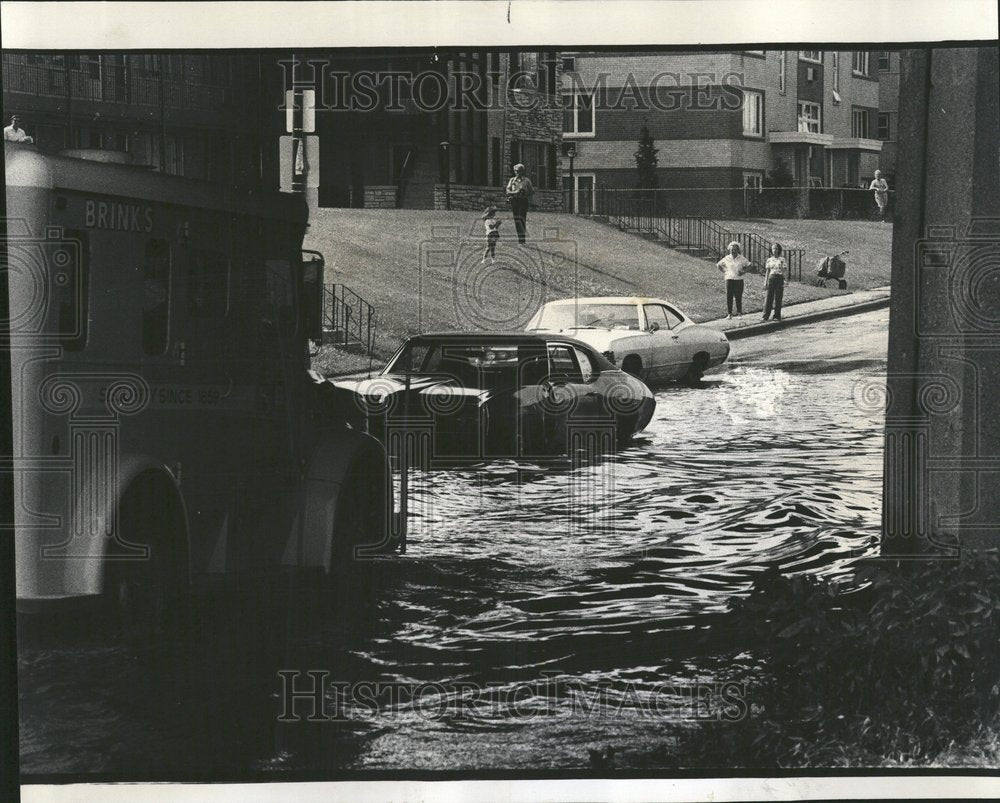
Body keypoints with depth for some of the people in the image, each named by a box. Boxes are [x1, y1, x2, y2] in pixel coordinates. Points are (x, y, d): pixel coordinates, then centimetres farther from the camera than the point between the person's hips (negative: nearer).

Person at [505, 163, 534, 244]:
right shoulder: (512, 180, 14)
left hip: (524, 200, -3)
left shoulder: (526, 180, 9)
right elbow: (508, 191, 5)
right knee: (516, 218, 0)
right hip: (514, 200, 3)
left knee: (522, 217, -14)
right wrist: (515, 192, -14)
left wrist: (525, 193, -11)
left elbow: (532, 191, 9)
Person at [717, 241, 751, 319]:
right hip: (729, 279, 1)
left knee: (738, 297, -2)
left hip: (739, 280, -1)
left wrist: (743, 271, -1)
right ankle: (729, 314, 3)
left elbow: (749, 265, 11)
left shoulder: (741, 258, 1)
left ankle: (739, 313, 5)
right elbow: (719, 265, 16)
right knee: (729, 297, -2)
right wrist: (724, 272, 5)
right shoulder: (727, 258, 4)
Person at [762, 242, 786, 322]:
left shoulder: (782, 259, 1)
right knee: (769, 297, -2)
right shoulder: (769, 260, 9)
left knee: (778, 298, 1)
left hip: (779, 279, -2)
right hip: (771, 278, 2)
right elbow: (767, 271, 12)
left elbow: (784, 270, -1)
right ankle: (765, 316, 0)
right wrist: (765, 282, 7)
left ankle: (777, 316, 8)